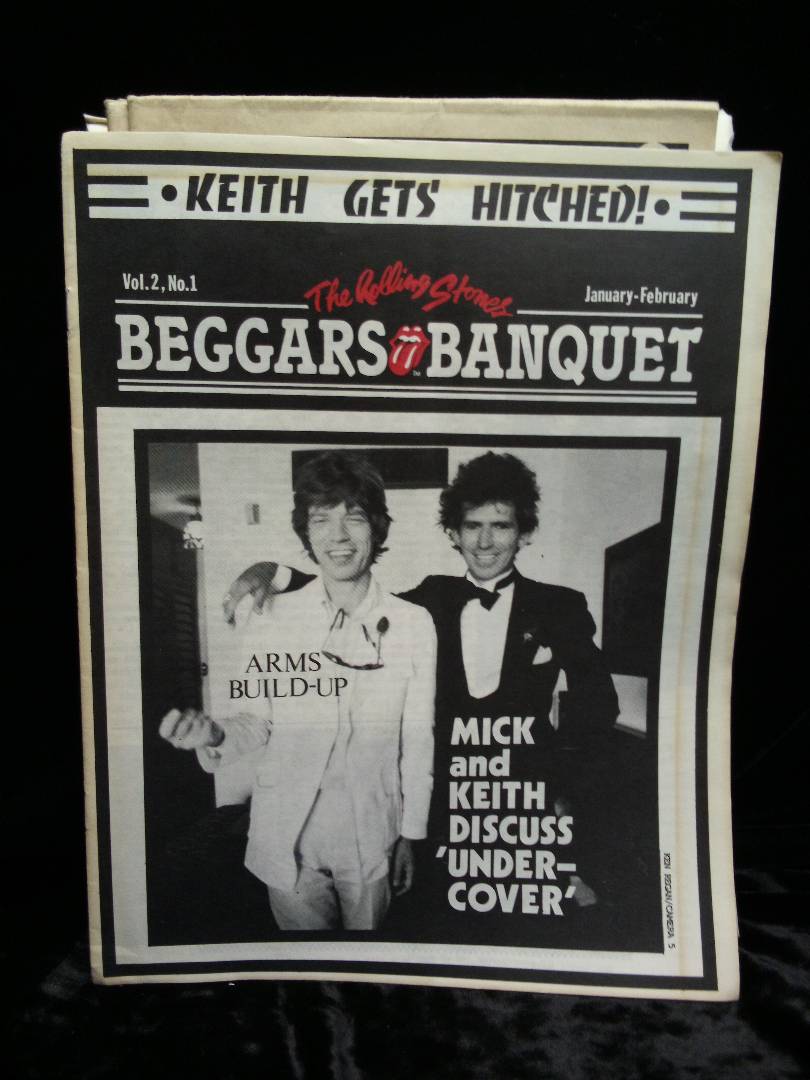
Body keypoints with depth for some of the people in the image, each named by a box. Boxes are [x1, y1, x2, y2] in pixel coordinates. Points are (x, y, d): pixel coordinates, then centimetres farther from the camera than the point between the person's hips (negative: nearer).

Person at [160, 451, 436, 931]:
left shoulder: (414, 623, -8)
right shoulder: (275, 616, -7)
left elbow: (418, 742, -1)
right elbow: (261, 720, 2)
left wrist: (410, 836, 4)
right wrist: (214, 734, -18)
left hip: (371, 839, 0)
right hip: (288, 840, 1)